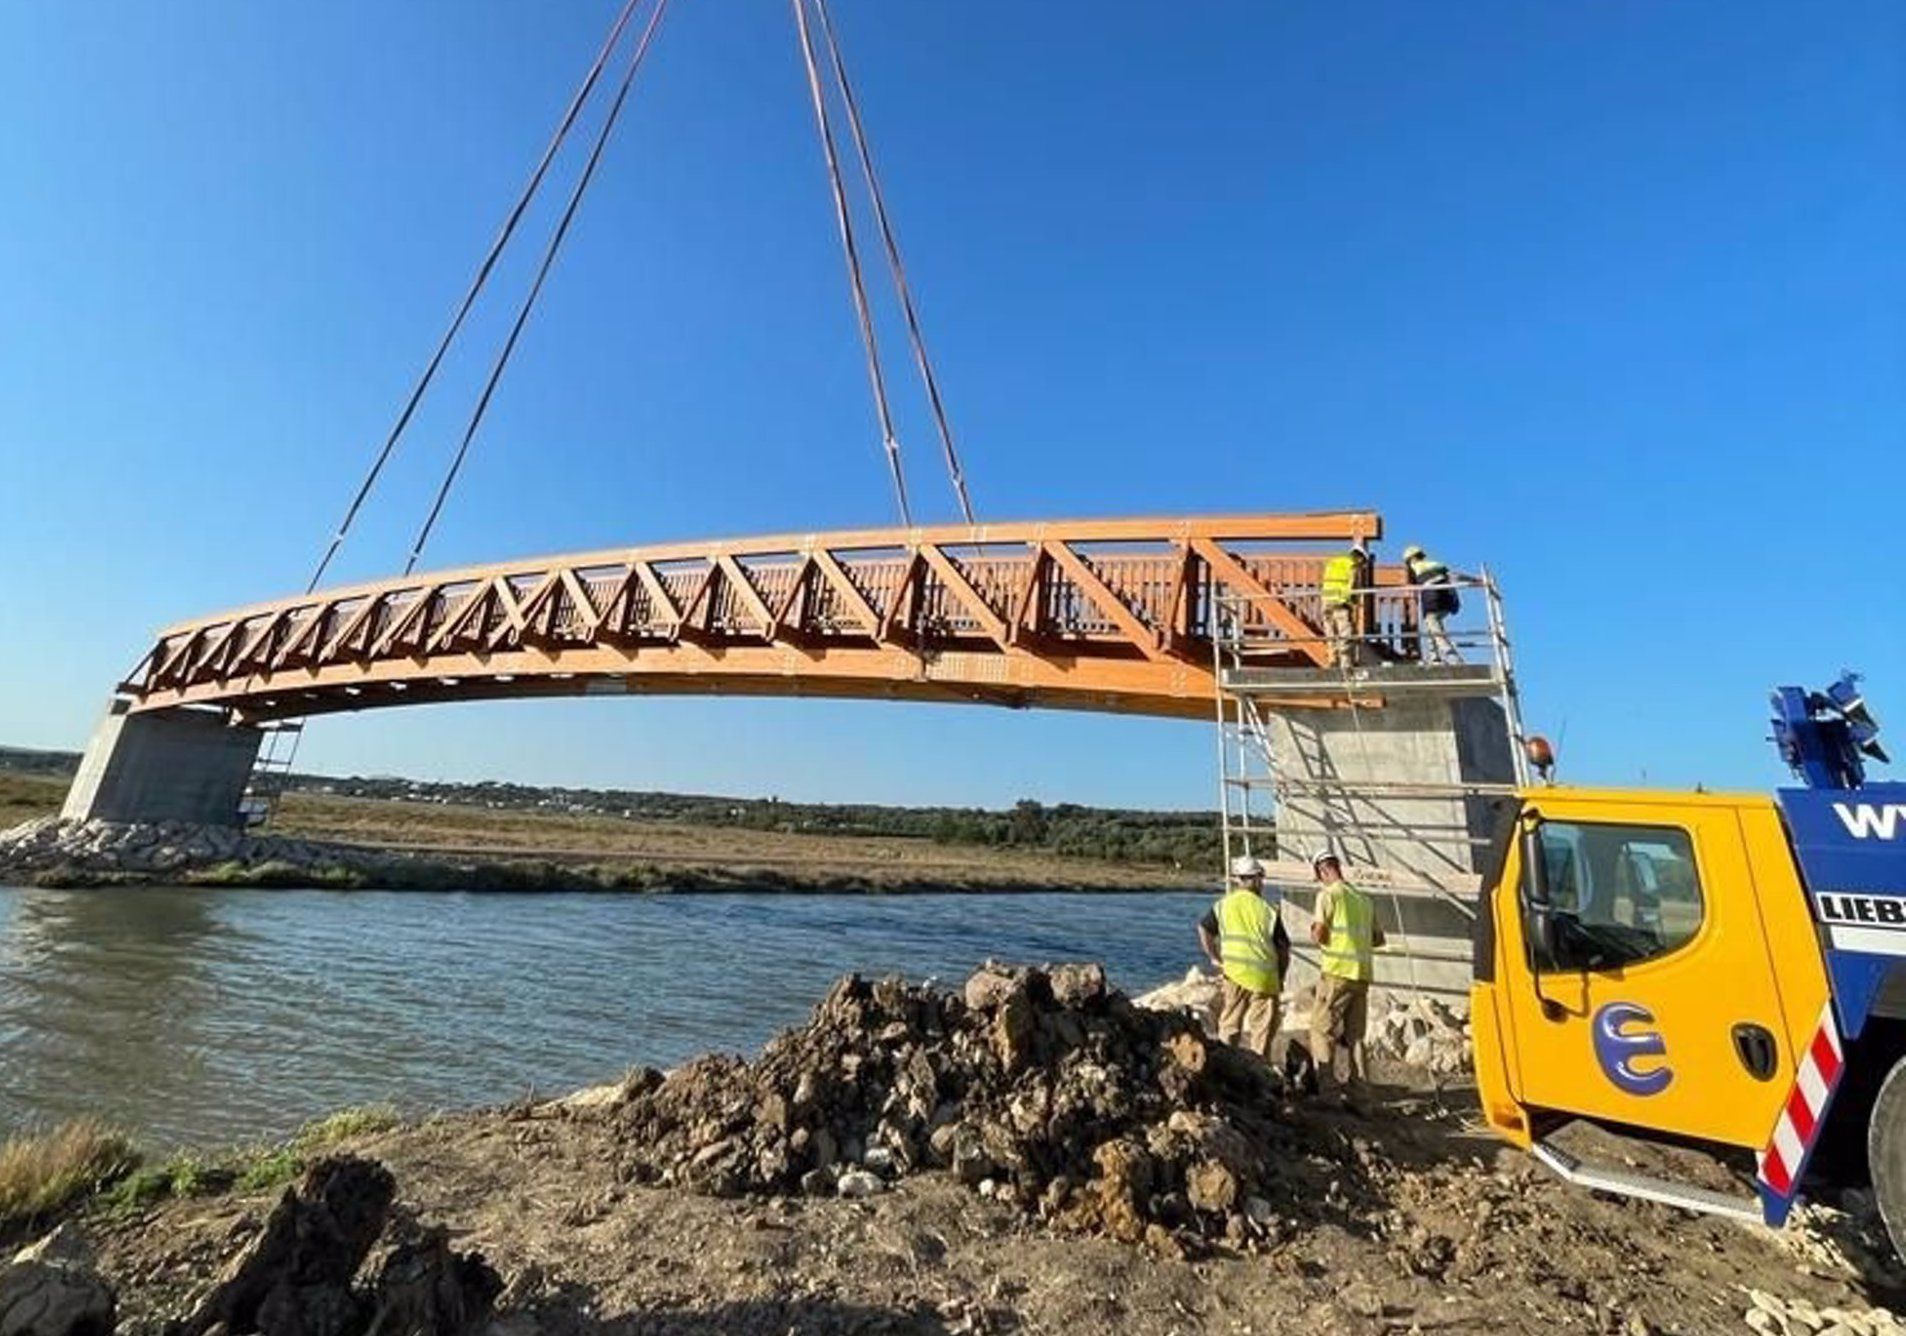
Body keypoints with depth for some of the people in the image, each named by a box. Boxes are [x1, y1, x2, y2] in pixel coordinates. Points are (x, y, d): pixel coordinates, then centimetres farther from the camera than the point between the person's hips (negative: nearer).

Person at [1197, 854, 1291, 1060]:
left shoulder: (1223, 905, 6)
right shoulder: (1269, 908, 4)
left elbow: (1203, 929, -4)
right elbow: (1283, 948, 3)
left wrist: (1215, 958, 5)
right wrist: (1280, 978, 14)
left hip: (1234, 974, 1)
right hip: (1265, 977, -1)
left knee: (1229, 1028, 11)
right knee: (1262, 1032, 10)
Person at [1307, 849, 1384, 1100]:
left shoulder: (1328, 895, -7)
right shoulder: (1365, 899, 13)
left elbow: (1318, 934, -12)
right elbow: (1378, 938, 17)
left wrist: (1313, 930, 9)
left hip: (1337, 970, -7)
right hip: (1363, 972, 7)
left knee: (1322, 1029, 0)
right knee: (1355, 1033, 14)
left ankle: (1325, 1082, -3)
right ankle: (1358, 1084, 16)